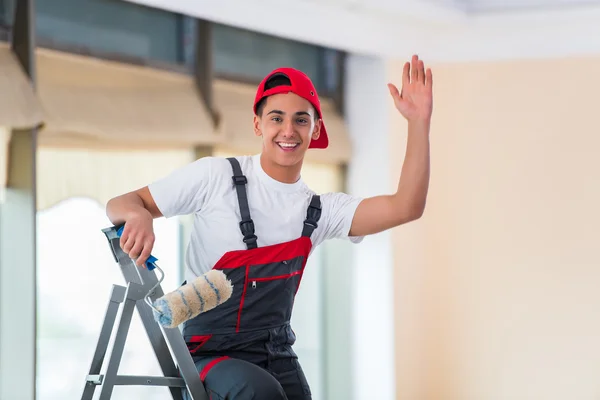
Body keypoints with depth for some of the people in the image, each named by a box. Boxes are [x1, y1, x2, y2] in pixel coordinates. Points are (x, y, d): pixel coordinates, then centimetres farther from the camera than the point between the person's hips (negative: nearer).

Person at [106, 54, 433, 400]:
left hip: (278, 356, 5)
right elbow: (119, 205, -4)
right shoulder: (216, 177, -7)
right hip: (210, 354, -5)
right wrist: (139, 215, -28)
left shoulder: (320, 210, 4)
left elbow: (406, 208, -8)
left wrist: (420, 123, -16)